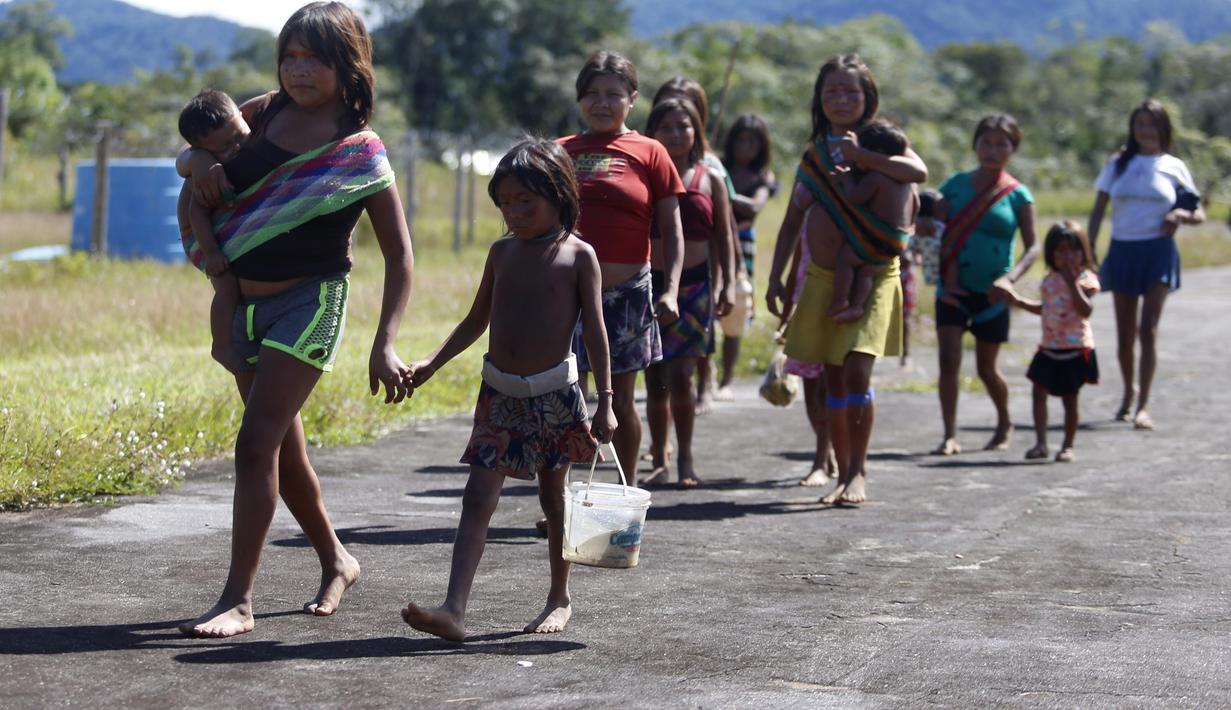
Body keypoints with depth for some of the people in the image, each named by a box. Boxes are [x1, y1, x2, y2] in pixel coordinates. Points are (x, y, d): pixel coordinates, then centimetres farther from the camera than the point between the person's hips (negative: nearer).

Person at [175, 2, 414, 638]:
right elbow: (192, 148, 19)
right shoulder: (266, 113, 4)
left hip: (309, 304, -6)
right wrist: (199, 161, -6)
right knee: (282, 448, 15)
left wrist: (384, 345, -19)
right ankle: (335, 561, 34)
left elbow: (398, 257, -9)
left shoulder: (361, 154, -11)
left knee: (257, 443, -16)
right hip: (243, 301, 6)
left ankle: (238, 599, -15)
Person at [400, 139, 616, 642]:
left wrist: (605, 401, -9)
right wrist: (433, 363, 10)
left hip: (554, 392, -3)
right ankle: (454, 610, -16)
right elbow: (477, 320, 18)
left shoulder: (578, 255, -4)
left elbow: (595, 331, -5)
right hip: (500, 393, 3)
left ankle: (560, 597, 27)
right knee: (479, 497, -7)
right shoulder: (502, 252, 8)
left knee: (553, 496, 10)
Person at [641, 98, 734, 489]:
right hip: (649, 282, 1)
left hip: (693, 284, -1)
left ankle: (685, 457, 6)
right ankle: (659, 461, 14)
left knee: (679, 375, -10)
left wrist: (727, 285, 1)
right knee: (654, 379, 3)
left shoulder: (710, 180, 6)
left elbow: (723, 236, 9)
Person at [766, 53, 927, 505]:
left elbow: (918, 171, -23)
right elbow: (792, 222, 15)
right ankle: (843, 474, 13)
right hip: (823, 277, 5)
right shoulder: (814, 154, 11)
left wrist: (861, 157, -23)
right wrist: (775, 278, 9)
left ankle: (858, 471, -9)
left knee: (857, 369, -18)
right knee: (833, 378, 6)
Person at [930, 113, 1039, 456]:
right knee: (948, 360, -11)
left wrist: (1009, 278, -21)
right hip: (954, 290, 1)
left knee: (987, 368, 10)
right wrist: (946, 280, -7)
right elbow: (937, 235, 2)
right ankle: (950, 436, -8)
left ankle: (1004, 424, 34)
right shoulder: (956, 184, 2)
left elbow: (1033, 247, -4)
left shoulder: (1018, 195, -2)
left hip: (991, 293, -1)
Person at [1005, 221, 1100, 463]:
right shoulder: (1050, 280, 9)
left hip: (1076, 349, -5)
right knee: (1039, 392, -3)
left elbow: (1086, 311, -23)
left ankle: (1068, 446, 13)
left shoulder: (1085, 279, -9)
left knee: (1070, 398, 2)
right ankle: (1040, 443, -3)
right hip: (1049, 347, 5)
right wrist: (1019, 301, 14)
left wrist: (1072, 282, -26)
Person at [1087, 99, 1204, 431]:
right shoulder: (1118, 164, 8)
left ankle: (1144, 406, -16)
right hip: (1122, 251, 2)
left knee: (1148, 330, -14)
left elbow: (1199, 214, 10)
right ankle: (1129, 390, 32)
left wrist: (1181, 215, -12)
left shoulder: (1173, 167, 5)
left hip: (1158, 252, -2)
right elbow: (1098, 211, 9)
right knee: (1125, 334, 9)